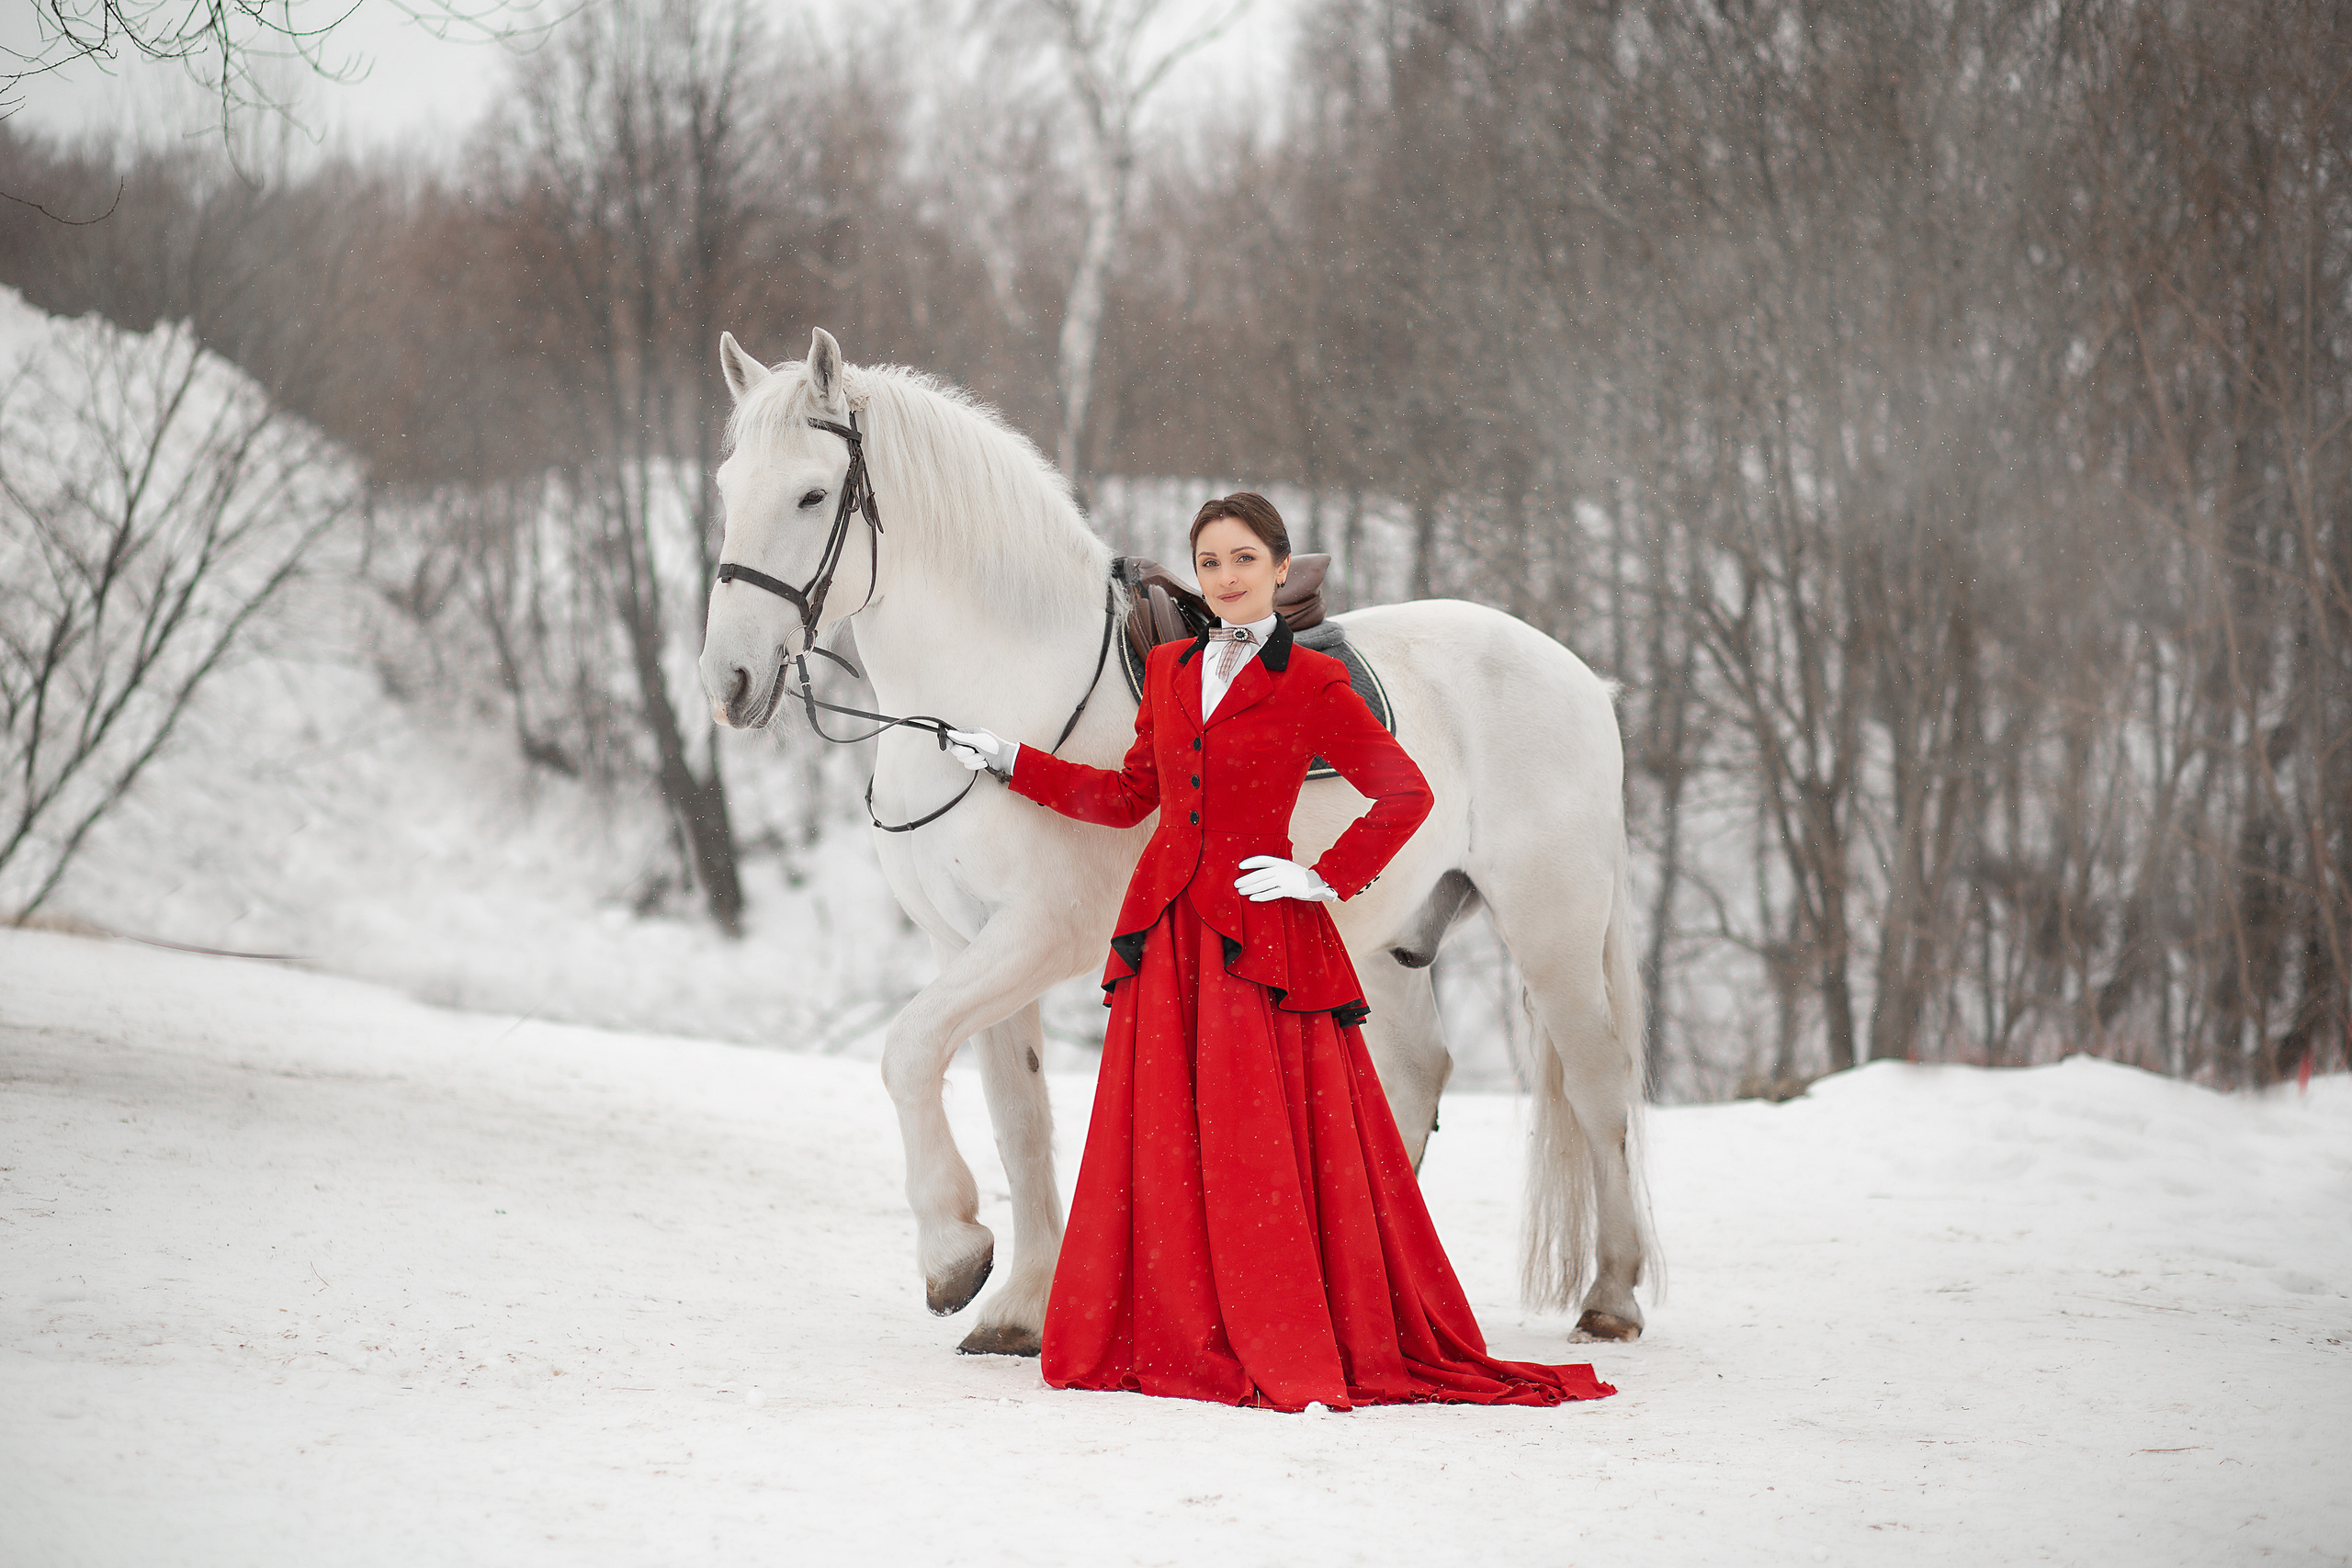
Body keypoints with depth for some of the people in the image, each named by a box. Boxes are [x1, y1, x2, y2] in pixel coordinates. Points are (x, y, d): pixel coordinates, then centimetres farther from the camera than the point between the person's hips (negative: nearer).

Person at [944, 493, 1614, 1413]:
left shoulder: (1312, 686, -3)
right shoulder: (1169, 669, 13)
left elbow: (1407, 793, -4)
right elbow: (1131, 796, 21)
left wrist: (1328, 881, -8)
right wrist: (1011, 764, 20)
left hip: (1261, 936, -5)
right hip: (1165, 935, 5)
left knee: (1268, 1151, -6)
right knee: (1162, 1149, 3)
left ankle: (1293, 1346, 1)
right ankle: (1185, 1341, 11)